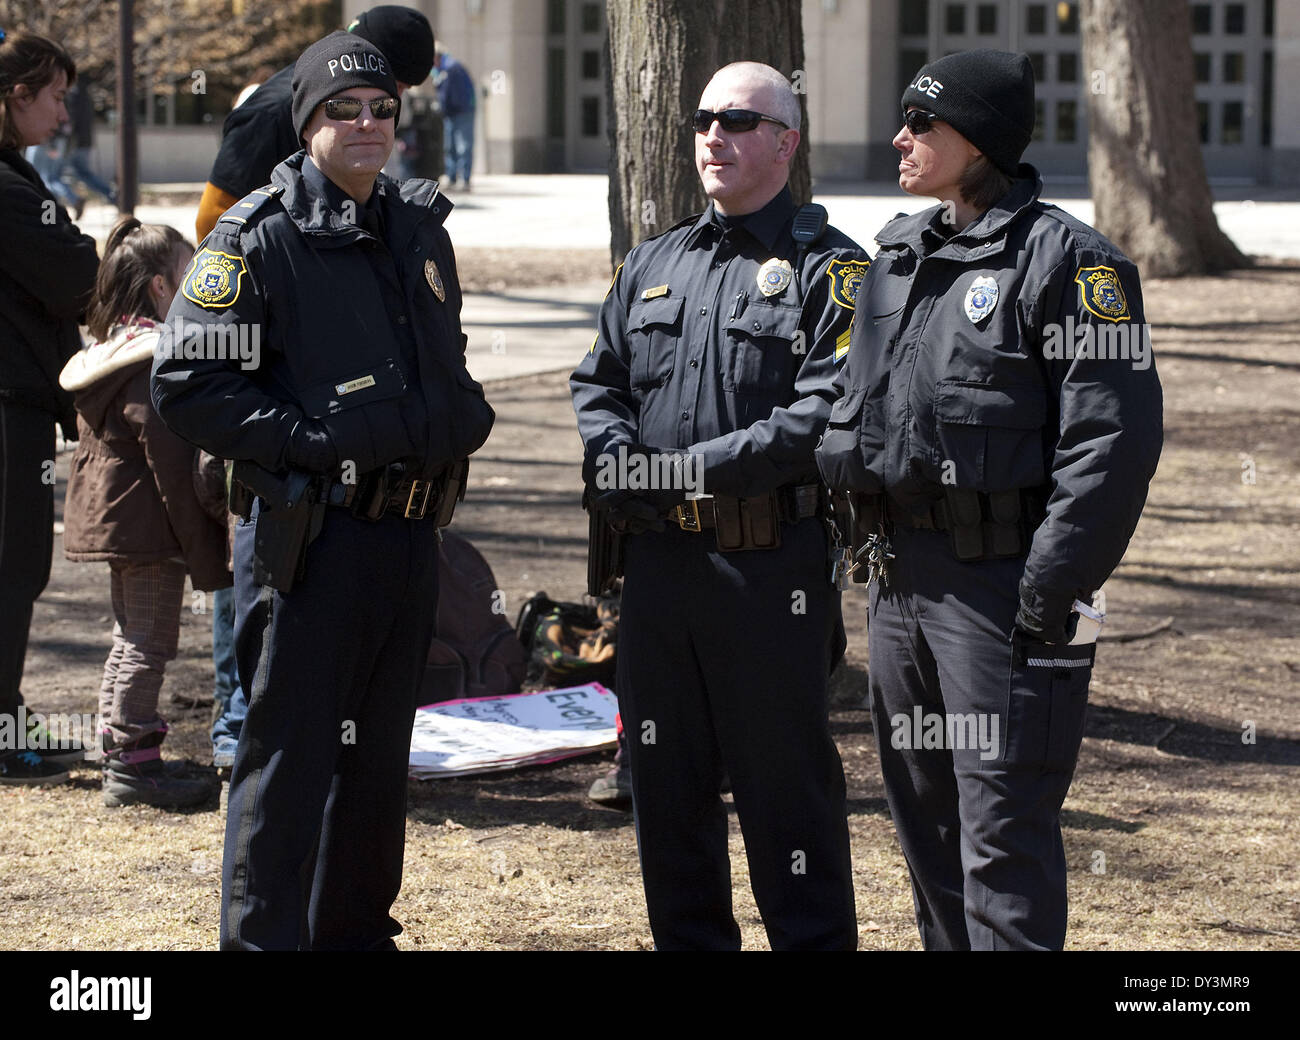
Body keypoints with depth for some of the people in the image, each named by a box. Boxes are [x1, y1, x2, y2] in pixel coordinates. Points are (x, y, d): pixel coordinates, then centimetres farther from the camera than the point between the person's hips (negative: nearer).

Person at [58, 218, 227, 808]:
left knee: (130, 638, 18)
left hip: (111, 516, 10)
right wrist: (204, 554, -18)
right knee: (150, 642, -4)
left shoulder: (108, 352, 11)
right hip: (150, 522, -10)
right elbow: (171, 459, -22)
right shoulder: (160, 360, -19)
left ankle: (121, 757, 23)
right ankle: (134, 763, -1)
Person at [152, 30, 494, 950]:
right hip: (311, 538, -7)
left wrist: (463, 414, 7)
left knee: (379, 757, 15)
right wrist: (317, 441, -17)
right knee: (290, 755, -2)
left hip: (411, 536, 7)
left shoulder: (421, 231, 14)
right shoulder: (258, 238, -8)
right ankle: (265, 938, 5)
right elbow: (188, 388, -13)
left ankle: (360, 928, 27)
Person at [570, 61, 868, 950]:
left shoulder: (828, 268, -5)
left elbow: (827, 412, -16)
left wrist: (700, 467, -19)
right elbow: (597, 381, 18)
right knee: (665, 776, 12)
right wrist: (614, 455, -3)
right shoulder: (654, 263, 15)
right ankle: (688, 940, 24)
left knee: (787, 777, -1)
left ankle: (815, 941, 8)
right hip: (658, 557, 6)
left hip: (773, 567, -6)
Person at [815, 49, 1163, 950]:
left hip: (1001, 580, -8)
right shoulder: (901, 255, 13)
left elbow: (1113, 437, -16)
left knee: (1003, 830, -8)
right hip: (901, 572, 8)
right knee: (923, 811, 16)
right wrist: (871, 537, 15)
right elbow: (857, 404, 23)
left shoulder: (1067, 260, -11)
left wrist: (1054, 585, -19)